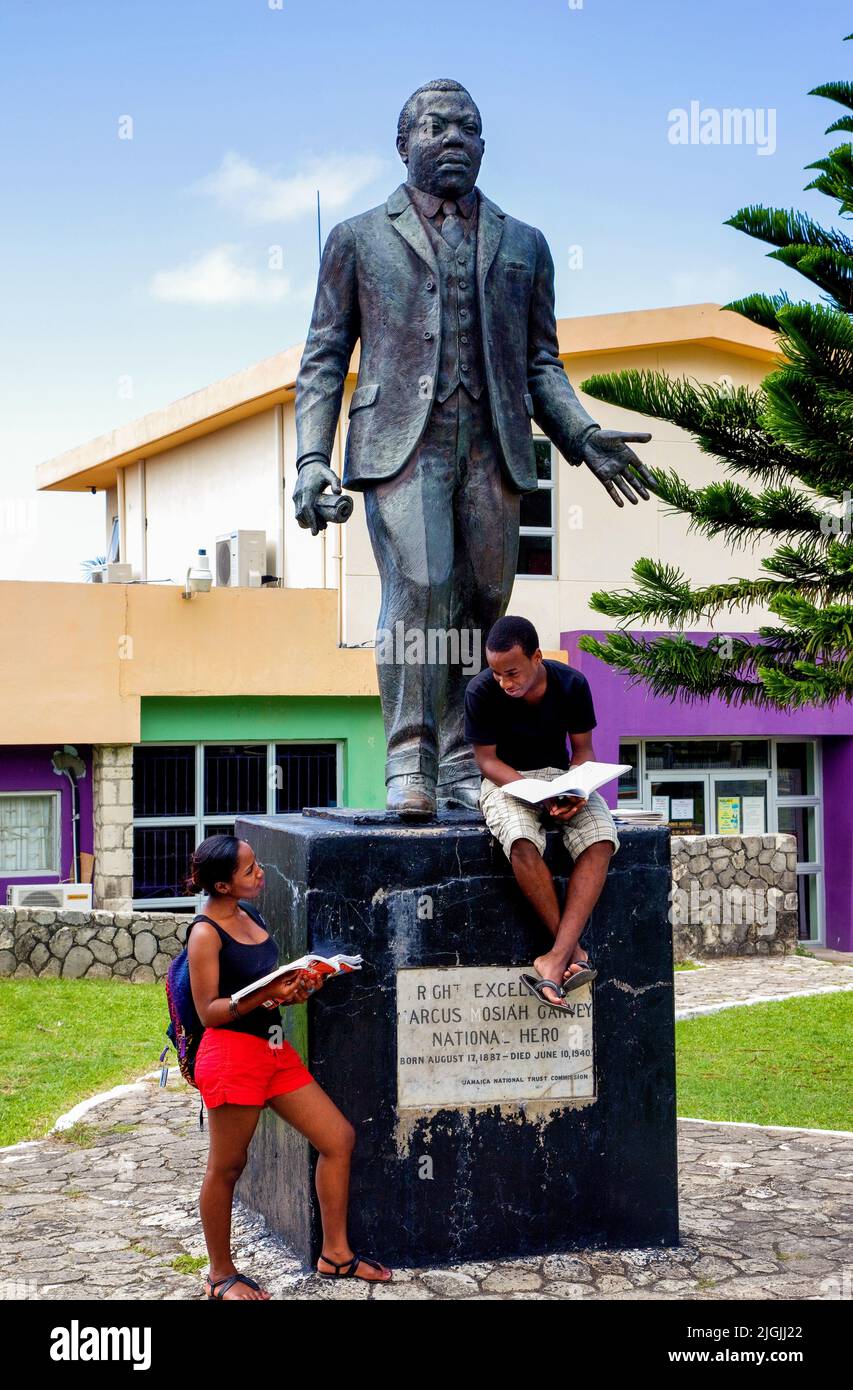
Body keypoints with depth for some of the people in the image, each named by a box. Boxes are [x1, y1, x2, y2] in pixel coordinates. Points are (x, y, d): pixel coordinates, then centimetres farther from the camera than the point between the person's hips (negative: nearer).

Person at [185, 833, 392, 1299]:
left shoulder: (248, 917, 10)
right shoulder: (205, 933, -15)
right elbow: (209, 1012, -15)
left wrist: (291, 989, 0)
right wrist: (266, 995, -24)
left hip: (274, 1048, 9)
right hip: (232, 1053, -9)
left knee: (339, 1138, 7)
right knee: (226, 1169, 5)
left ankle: (335, 1253, 18)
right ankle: (221, 1275, 22)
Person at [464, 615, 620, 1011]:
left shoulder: (572, 684, -8)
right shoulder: (481, 691, -14)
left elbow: (582, 748, 3)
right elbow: (487, 760, -9)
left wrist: (576, 790, -19)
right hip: (505, 781, -2)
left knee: (601, 840, -30)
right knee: (522, 841, -37)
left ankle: (557, 957, -36)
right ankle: (574, 951, -26)